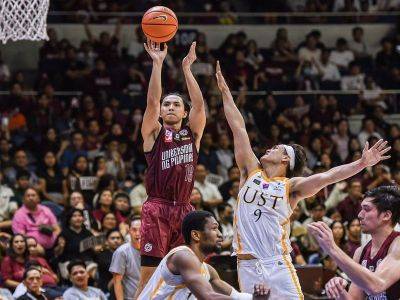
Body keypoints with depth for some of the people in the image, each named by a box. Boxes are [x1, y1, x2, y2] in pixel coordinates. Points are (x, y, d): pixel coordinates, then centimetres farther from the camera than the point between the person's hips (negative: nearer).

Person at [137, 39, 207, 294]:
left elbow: (199, 104, 1)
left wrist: (187, 68, -4)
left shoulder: (192, 134, 15)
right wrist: (157, 64, -12)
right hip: (157, 208, -3)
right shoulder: (154, 134, 8)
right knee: (149, 274, -8)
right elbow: (152, 100, -6)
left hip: (184, 209, 3)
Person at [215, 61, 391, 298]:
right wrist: (225, 92, 14)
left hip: (277, 264, -2)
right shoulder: (251, 172, 12)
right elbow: (238, 128, 12)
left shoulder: (292, 186, 5)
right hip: (248, 264, 2)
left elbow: (327, 176, -9)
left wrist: (362, 163, -22)